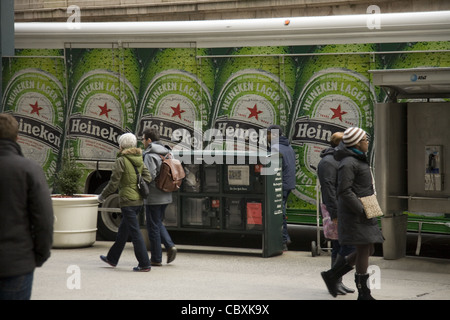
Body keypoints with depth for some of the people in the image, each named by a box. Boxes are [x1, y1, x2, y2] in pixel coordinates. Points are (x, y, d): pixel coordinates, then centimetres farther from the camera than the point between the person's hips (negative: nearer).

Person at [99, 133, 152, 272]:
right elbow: (147, 178, 3)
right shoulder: (139, 160, 9)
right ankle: (112, 258, 33)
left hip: (127, 201, -8)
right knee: (123, 230, 20)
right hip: (139, 200, 8)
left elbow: (113, 183, -11)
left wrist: (103, 196, 1)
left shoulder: (121, 161, -12)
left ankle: (144, 264, -6)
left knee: (135, 232, -5)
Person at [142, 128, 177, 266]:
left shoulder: (150, 155, -16)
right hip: (165, 196, 8)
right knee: (158, 223, 22)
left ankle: (156, 259, 7)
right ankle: (170, 245, 3)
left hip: (154, 197, -8)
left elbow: (150, 175, -24)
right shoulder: (166, 153, 11)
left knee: (153, 227, 1)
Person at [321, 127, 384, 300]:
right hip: (354, 215, -10)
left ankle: (332, 275, 20)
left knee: (368, 251, 11)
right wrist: (361, 211, -21)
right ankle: (363, 294, -2)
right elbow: (344, 191, -22)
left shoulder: (358, 160, 14)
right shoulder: (348, 163, -16)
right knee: (364, 251, -8)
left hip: (362, 214, 10)